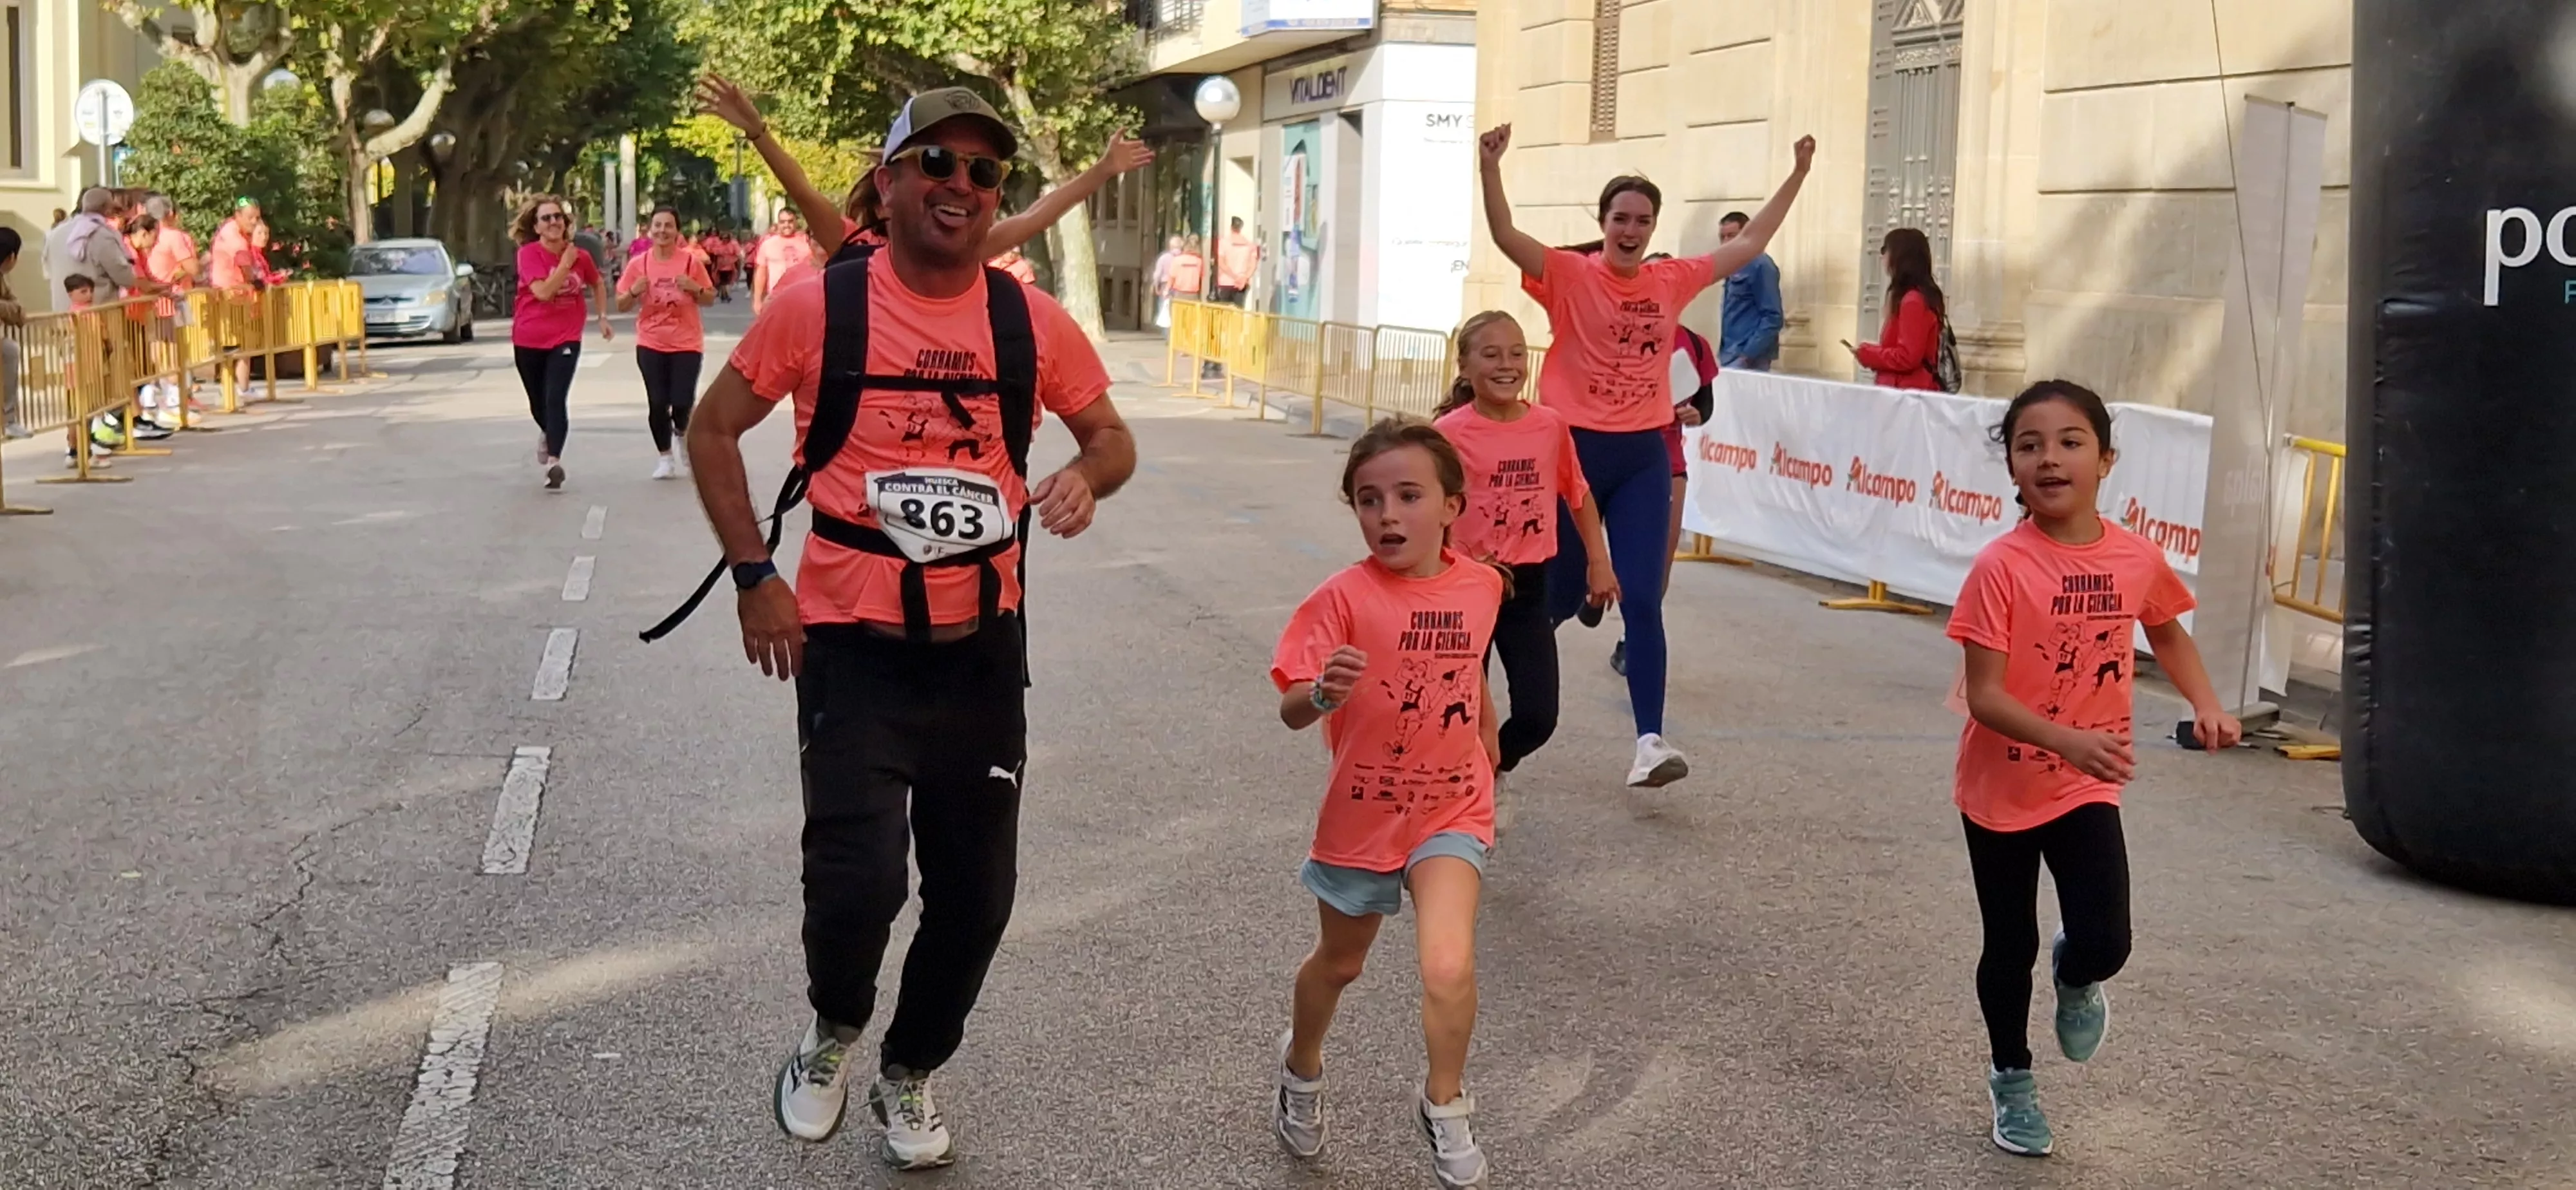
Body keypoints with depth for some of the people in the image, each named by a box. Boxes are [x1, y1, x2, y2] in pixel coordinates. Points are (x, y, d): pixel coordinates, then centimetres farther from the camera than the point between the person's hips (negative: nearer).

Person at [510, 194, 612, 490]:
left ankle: (554, 461, -26)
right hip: (529, 340, 0)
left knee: (556, 399, -18)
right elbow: (543, 291, -26)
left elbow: (598, 283, 20)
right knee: (538, 402, 17)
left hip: (566, 339, 0)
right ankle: (548, 434, 50)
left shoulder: (580, 255, -1)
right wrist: (566, 263, -21)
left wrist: (603, 317, 15)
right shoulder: (529, 253, -12)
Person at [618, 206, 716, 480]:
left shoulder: (691, 262, -5)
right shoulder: (639, 264, -2)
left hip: (686, 344, -1)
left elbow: (710, 299, 3)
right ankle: (665, 457, 13)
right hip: (651, 345, 1)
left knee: (682, 404, -8)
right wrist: (634, 292, -17)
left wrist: (694, 288, -17)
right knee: (657, 404, -4)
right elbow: (621, 306, 4)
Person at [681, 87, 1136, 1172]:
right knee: (857, 884, -16)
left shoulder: (1032, 321, -2)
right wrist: (753, 574, -5)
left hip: (984, 648, 4)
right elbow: (712, 428, 2)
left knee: (976, 896, 12)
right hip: (853, 647, -3)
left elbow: (1111, 437, 11)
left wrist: (1087, 479, -13)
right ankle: (831, 1031, 19)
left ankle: (910, 1074, 39)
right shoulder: (817, 308, -9)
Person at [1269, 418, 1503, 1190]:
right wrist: (1323, 693, -43)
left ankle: (1444, 1106, 7)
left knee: (1448, 968, -20)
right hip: (1361, 813, -1)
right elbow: (1291, 712, -23)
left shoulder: (1482, 587, -6)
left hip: (1449, 812, 1)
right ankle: (1302, 1067, 52)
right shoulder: (1345, 598, -18)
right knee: (1338, 964, 21)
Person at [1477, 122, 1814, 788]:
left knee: (1642, 600, -7)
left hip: (1644, 457, 3)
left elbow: (1749, 245, 17)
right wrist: (1490, 169, -35)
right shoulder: (1571, 276, -5)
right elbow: (1505, 235, -20)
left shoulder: (1673, 282, 7)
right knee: (1559, 598, 10)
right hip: (1576, 449, -2)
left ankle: (1649, 742, -10)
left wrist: (1797, 177, 17)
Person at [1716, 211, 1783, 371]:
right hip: (1730, 356, 9)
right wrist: (1723, 353, 14)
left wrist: (1748, 354, -20)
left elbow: (1772, 317, -15)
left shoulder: (1761, 266, -9)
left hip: (1746, 359, -9)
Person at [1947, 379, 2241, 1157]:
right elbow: (1983, 695, -22)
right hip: (2001, 791, -2)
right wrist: (2065, 740, -36)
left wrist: (2207, 706, 0)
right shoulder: (2002, 567, -20)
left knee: (2104, 943, -12)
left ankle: (2075, 981, 27)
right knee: (2010, 948, 12)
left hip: (2089, 790, 2)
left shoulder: (2137, 559, -8)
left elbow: (2167, 635, 14)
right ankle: (2012, 1081, 37)